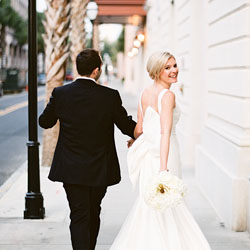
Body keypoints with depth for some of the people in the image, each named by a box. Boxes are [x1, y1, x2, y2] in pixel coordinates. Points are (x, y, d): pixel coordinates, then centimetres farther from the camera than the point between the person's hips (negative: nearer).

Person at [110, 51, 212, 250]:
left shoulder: (145, 94, 7)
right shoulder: (168, 95, -16)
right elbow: (165, 132, -26)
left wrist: (134, 141, 37)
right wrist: (163, 169, -33)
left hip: (148, 155, 7)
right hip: (164, 156, -7)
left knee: (149, 205, 21)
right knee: (165, 211, 5)